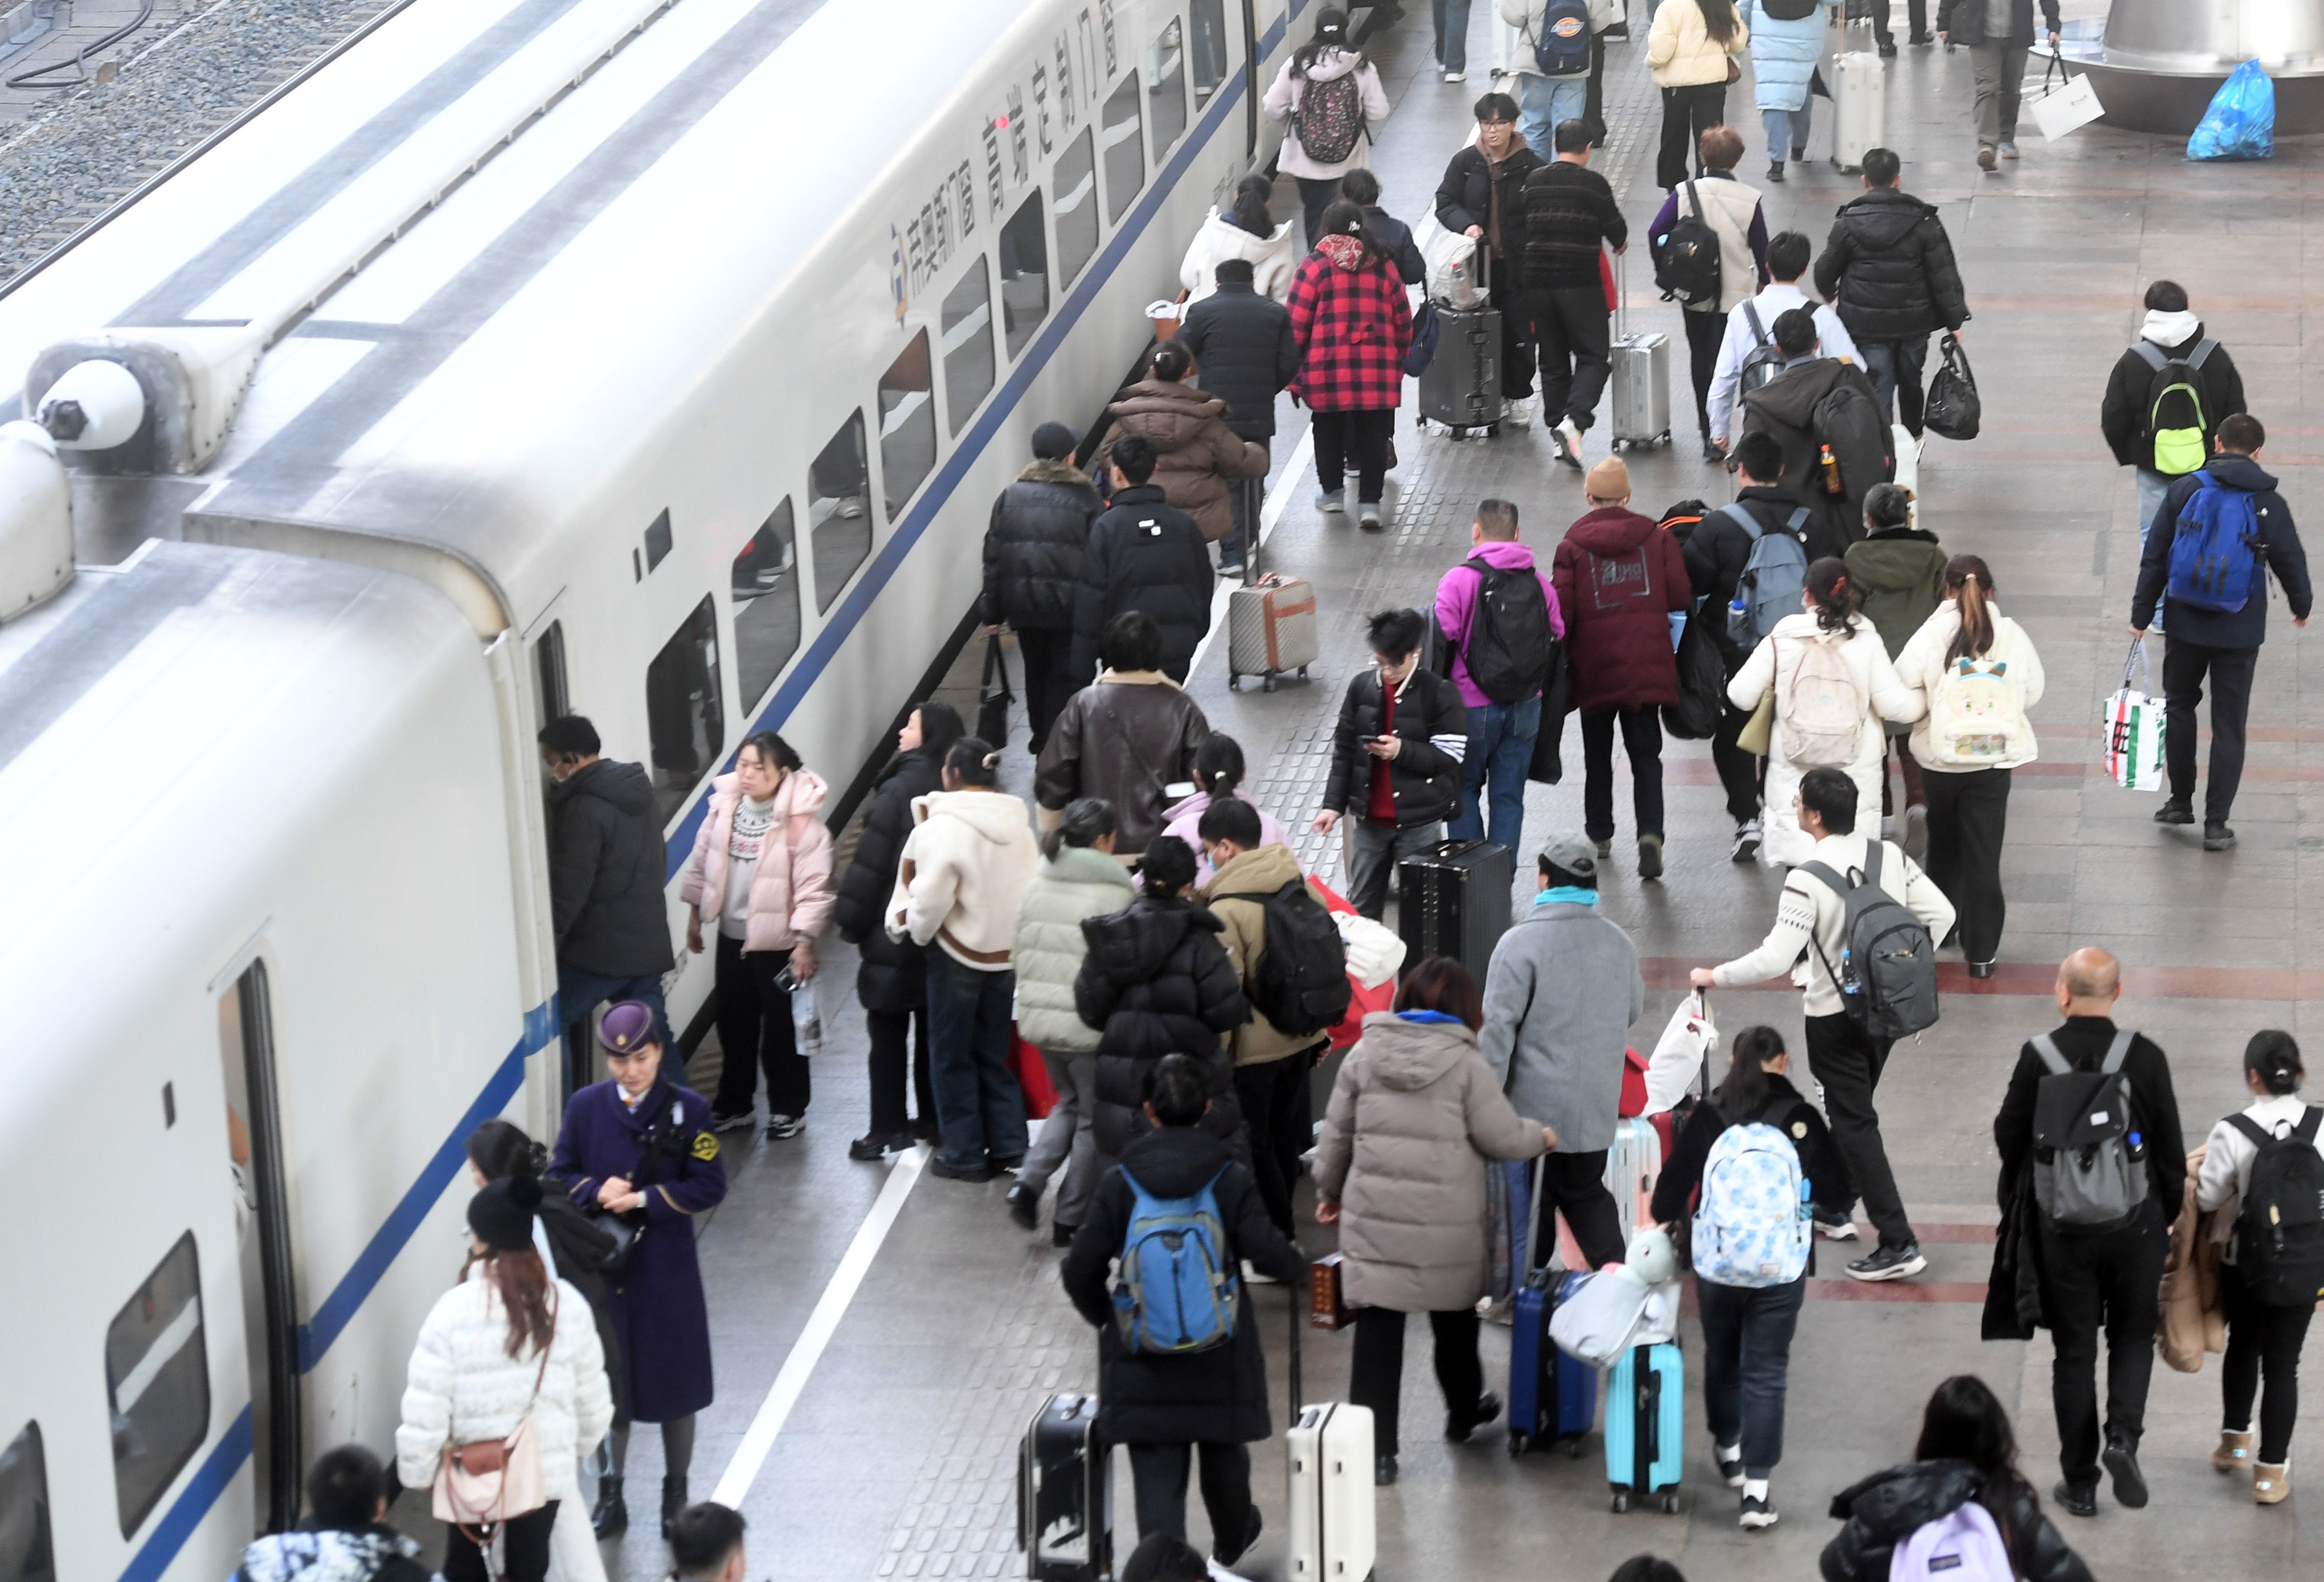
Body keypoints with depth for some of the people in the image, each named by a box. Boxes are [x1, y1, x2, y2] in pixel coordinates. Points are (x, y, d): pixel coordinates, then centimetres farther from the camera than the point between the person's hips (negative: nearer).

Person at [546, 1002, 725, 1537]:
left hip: (667, 1270, -2)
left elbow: (709, 1188, -9)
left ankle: (676, 1494, 26)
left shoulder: (688, 1109, -9)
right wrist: (596, 1191, -18)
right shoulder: (585, 1106, -3)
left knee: (674, 1380, 9)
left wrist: (644, 1199, -19)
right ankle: (610, 1496, 26)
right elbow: (560, 1174, 2)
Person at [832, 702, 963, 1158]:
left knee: (888, 1034, 0)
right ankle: (933, 1119, 21)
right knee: (932, 1030, 15)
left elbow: (871, 860, -16)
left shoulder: (899, 790, -17)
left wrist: (849, 916, -6)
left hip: (894, 934, -6)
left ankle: (889, 1129, 1)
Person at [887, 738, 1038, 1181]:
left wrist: (917, 928, -5)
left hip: (957, 953, -6)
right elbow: (1030, 889, 6)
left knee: (952, 1056, 6)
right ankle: (1008, 1145, 15)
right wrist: (1009, 930, 14)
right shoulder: (1017, 824, 3)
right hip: (1006, 952, 6)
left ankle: (965, 1154, 8)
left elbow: (932, 895, -23)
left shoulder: (944, 827, -20)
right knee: (993, 1052, 17)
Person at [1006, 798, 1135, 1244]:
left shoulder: (1037, 885, 3)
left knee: (1068, 1103, 25)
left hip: (1040, 1018, 6)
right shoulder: (1115, 894, -16)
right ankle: (1070, 1220, 15)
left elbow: (1019, 951, 9)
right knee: (1093, 1119, 10)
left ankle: (1029, 1181, 5)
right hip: (1092, 1023, -6)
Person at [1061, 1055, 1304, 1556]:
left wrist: (1104, 1318, 13)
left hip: (1142, 1360, -1)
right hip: (1220, 1356, 1)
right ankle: (1231, 1541, 51)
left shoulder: (1120, 1183, -7)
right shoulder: (1231, 1180, -9)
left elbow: (1081, 1271, -6)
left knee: (1156, 1476, 1)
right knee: (1223, 1452, 25)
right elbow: (1268, 1252, -14)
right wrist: (1300, 1271, 9)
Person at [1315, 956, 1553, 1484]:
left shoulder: (1364, 1055, 2)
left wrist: (1329, 1191, 23)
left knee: (1378, 1328, 0)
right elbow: (1502, 1137, -4)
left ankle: (1374, 1448, -4)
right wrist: (1541, 1137, 18)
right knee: (1454, 1319, 22)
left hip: (1373, 1216, 1)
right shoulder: (1465, 1064, -6)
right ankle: (1465, 1411, 43)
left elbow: (1337, 1134, 8)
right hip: (1447, 1222, -1)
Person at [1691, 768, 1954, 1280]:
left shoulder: (1807, 880, -24)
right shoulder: (1889, 855, -5)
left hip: (1835, 1015, -7)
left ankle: (1898, 1245, -3)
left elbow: (1775, 958, -27)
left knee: (1855, 1122, 1)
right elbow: (1941, 914, -1)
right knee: (1851, 1108, 25)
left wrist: (1714, 977, -14)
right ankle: (1834, 1208, 41)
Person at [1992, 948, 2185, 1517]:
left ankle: (2080, 1484, 15)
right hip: (2136, 1225, 0)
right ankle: (2123, 1435, -5)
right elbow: (2171, 1147, -3)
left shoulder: (2038, 1057, -11)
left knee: (2074, 1351, 10)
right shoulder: (2145, 1057, -10)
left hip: (2063, 1228, 0)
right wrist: (2169, 1214, 12)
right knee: (2133, 1336, 19)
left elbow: (2010, 1136, -1)